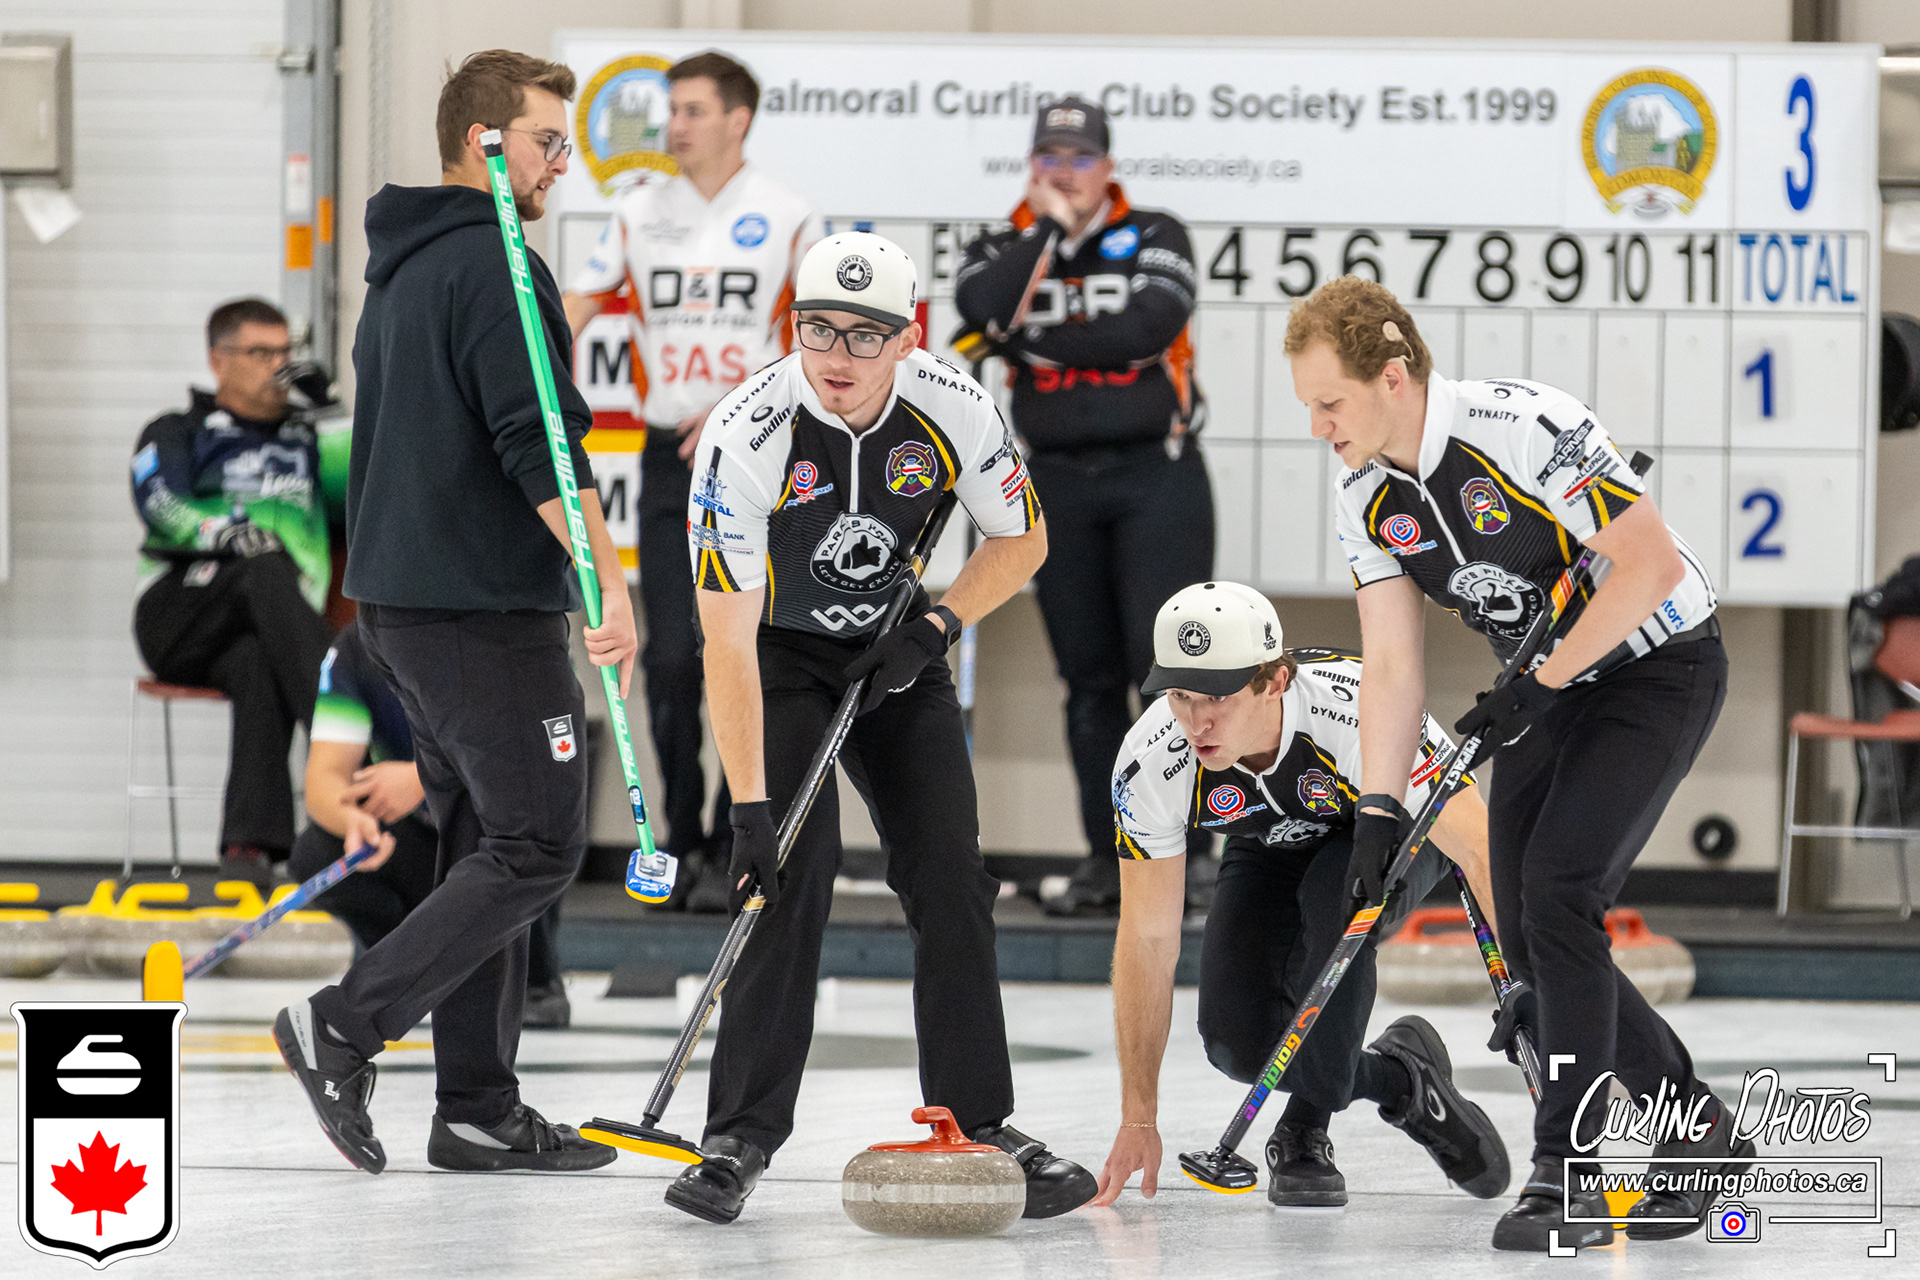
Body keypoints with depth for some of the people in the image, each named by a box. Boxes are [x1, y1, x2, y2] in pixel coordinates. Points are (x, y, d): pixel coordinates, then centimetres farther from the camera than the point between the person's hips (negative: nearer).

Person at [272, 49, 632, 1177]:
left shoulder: (400, 268, 18)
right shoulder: (493, 265, -13)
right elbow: (538, 441, -23)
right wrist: (609, 577, -25)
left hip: (400, 604, 10)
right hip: (488, 608, -10)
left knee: (486, 847, 11)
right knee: (537, 846, -6)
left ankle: (479, 1111, 9)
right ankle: (346, 1028, -11)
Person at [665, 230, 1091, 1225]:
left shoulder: (951, 409, -22)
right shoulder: (745, 436, -30)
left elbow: (1021, 539, -3)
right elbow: (727, 639, -30)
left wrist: (935, 625, -18)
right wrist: (751, 806, -34)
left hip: (899, 657, 3)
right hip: (780, 657, -3)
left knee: (949, 877, -4)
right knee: (791, 872, -18)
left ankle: (977, 1124, 6)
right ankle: (741, 1138, -13)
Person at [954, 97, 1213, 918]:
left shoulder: (1154, 237, 3)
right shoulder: (1002, 253, 9)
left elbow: (1151, 324, -16)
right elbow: (983, 311, -14)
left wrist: (1035, 340, -11)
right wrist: (1049, 229, -9)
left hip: (1156, 477, -3)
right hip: (1059, 483, 3)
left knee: (1164, 662, -11)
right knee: (1088, 677, 6)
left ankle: (1181, 851, -9)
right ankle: (1107, 858, 11)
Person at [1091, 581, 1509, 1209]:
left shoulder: (1361, 711, -41)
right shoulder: (1149, 765, -30)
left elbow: (1482, 853, -38)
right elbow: (1146, 941, -19)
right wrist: (1137, 1121, -18)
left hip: (1403, 827, -3)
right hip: (1271, 850, 3)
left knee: (1335, 901, -36)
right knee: (1237, 1042, -19)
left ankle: (1305, 1132, -18)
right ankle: (1398, 1078, 10)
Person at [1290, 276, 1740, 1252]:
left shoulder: (1527, 429, -28)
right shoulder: (1365, 499, -5)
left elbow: (1653, 564, -26)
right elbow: (1390, 666, -2)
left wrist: (1539, 686, -24)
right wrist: (1379, 813, -12)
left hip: (1658, 667, -8)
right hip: (1549, 689, 8)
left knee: (1556, 889, -21)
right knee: (1528, 937, 3)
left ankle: (1573, 1174, -18)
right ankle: (1698, 1135, 19)